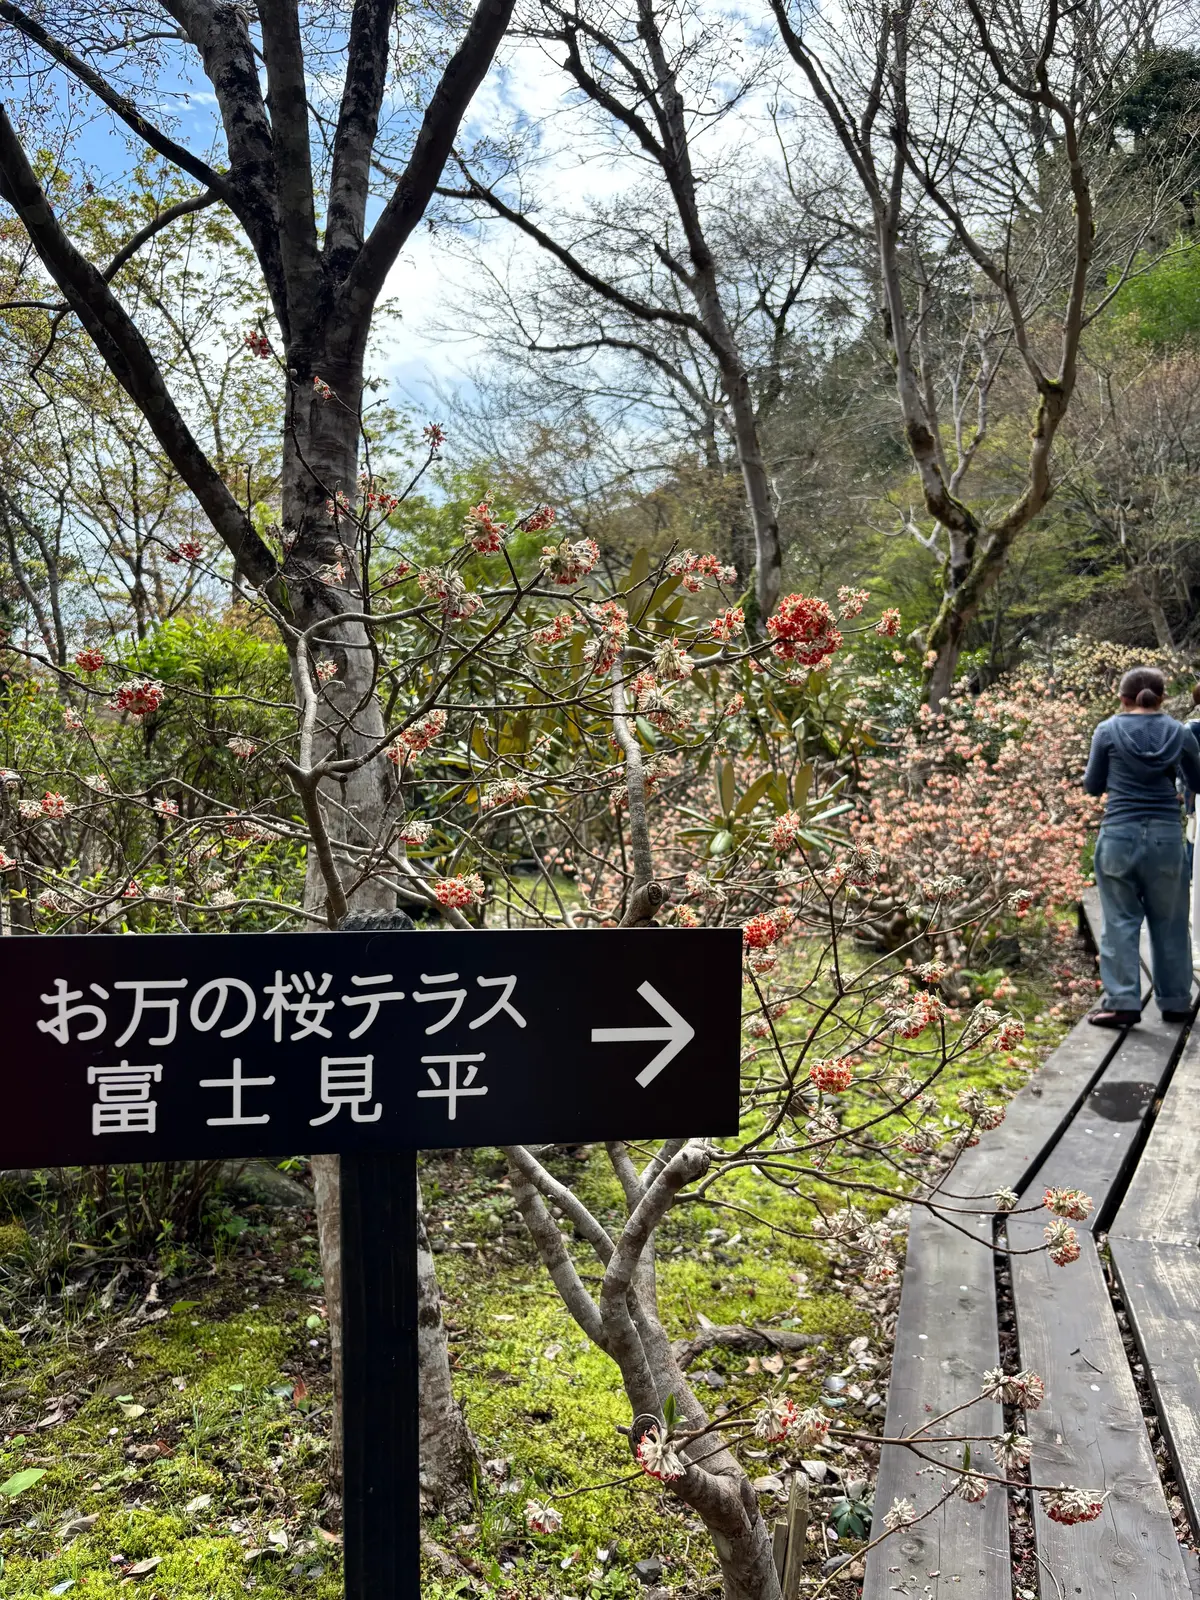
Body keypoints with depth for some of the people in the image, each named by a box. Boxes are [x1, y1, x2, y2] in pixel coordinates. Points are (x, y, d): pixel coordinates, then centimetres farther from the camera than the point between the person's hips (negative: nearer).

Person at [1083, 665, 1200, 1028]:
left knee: (1121, 921, 4)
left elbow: (1093, 786, 8)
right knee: (1169, 922, 12)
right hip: (1166, 836, 2)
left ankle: (1122, 1002, 0)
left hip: (1120, 835, -2)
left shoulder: (1108, 731, -1)